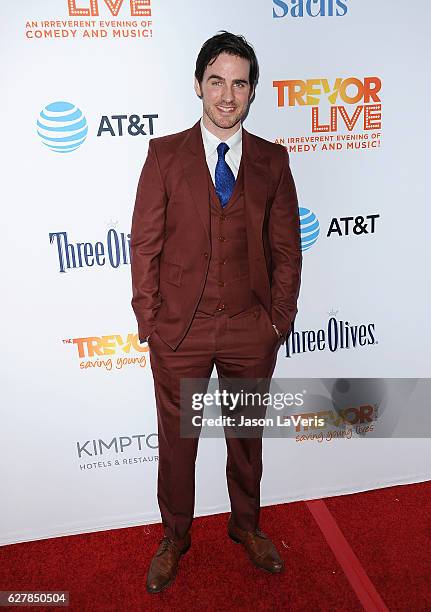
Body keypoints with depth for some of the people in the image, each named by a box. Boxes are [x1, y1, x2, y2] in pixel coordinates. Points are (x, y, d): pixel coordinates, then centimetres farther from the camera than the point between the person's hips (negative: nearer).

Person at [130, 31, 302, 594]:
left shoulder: (272, 160, 4)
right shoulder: (165, 154, 0)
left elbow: (286, 246, 5)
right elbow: (145, 243, -2)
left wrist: (280, 317, -1)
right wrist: (149, 319, -5)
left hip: (252, 330, 2)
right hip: (180, 328, -1)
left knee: (248, 436, 19)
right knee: (176, 440, 14)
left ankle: (246, 525, 45)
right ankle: (175, 538, 39)